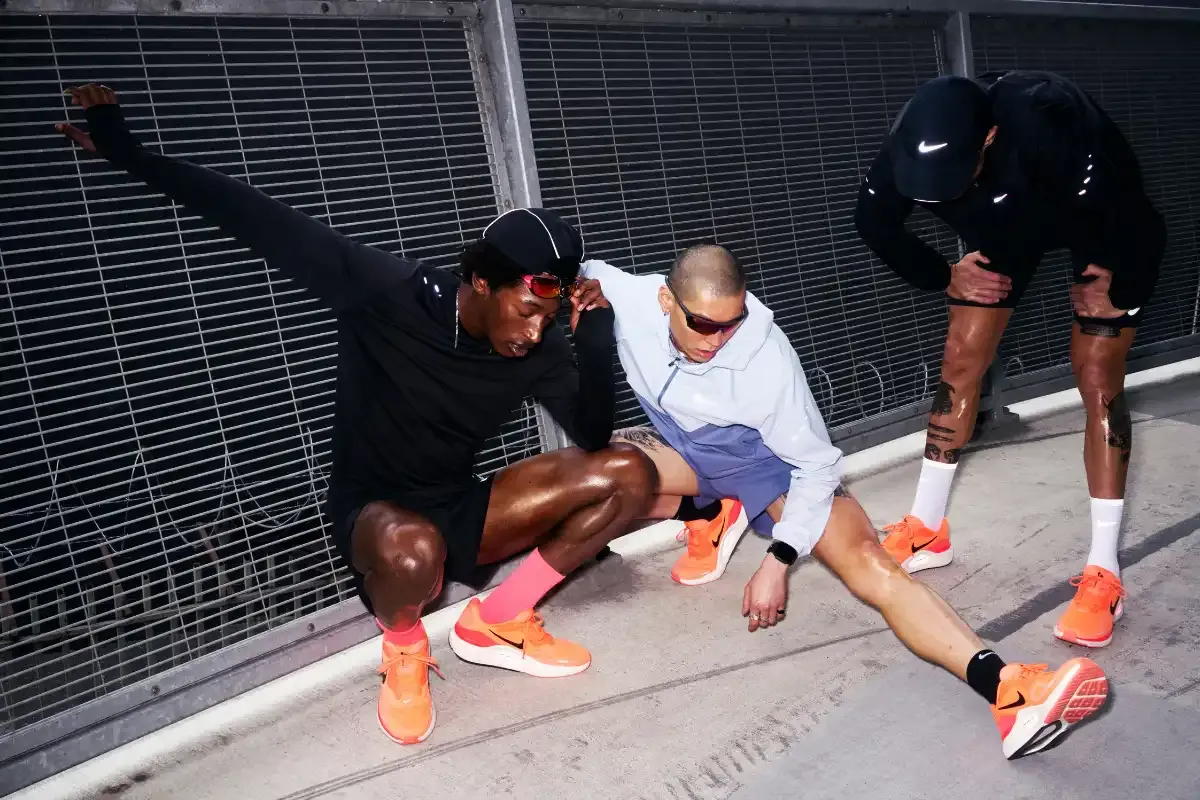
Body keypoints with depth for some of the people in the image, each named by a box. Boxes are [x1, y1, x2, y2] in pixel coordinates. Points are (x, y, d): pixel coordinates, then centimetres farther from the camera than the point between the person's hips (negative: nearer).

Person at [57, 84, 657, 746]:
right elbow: (261, 221, -20)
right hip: (374, 516, -4)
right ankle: (404, 651, -3)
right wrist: (126, 151, -21)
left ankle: (496, 622, 2)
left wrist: (596, 342, -25)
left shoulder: (538, 349, -9)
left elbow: (592, 438, -11)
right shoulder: (390, 294, -22)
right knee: (413, 551, -44)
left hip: (460, 511, 5)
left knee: (629, 474, -12)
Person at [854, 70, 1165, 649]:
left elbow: (1127, 213, -33)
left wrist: (1105, 278, -17)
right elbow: (874, 221, -8)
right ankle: (927, 530, 12)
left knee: (1097, 381, -12)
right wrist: (943, 276, -9)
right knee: (959, 362, -1)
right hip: (1008, 223, 5)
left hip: (1107, 224, -4)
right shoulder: (913, 144, -27)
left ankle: (1103, 574, -6)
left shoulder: (1045, 124, -43)